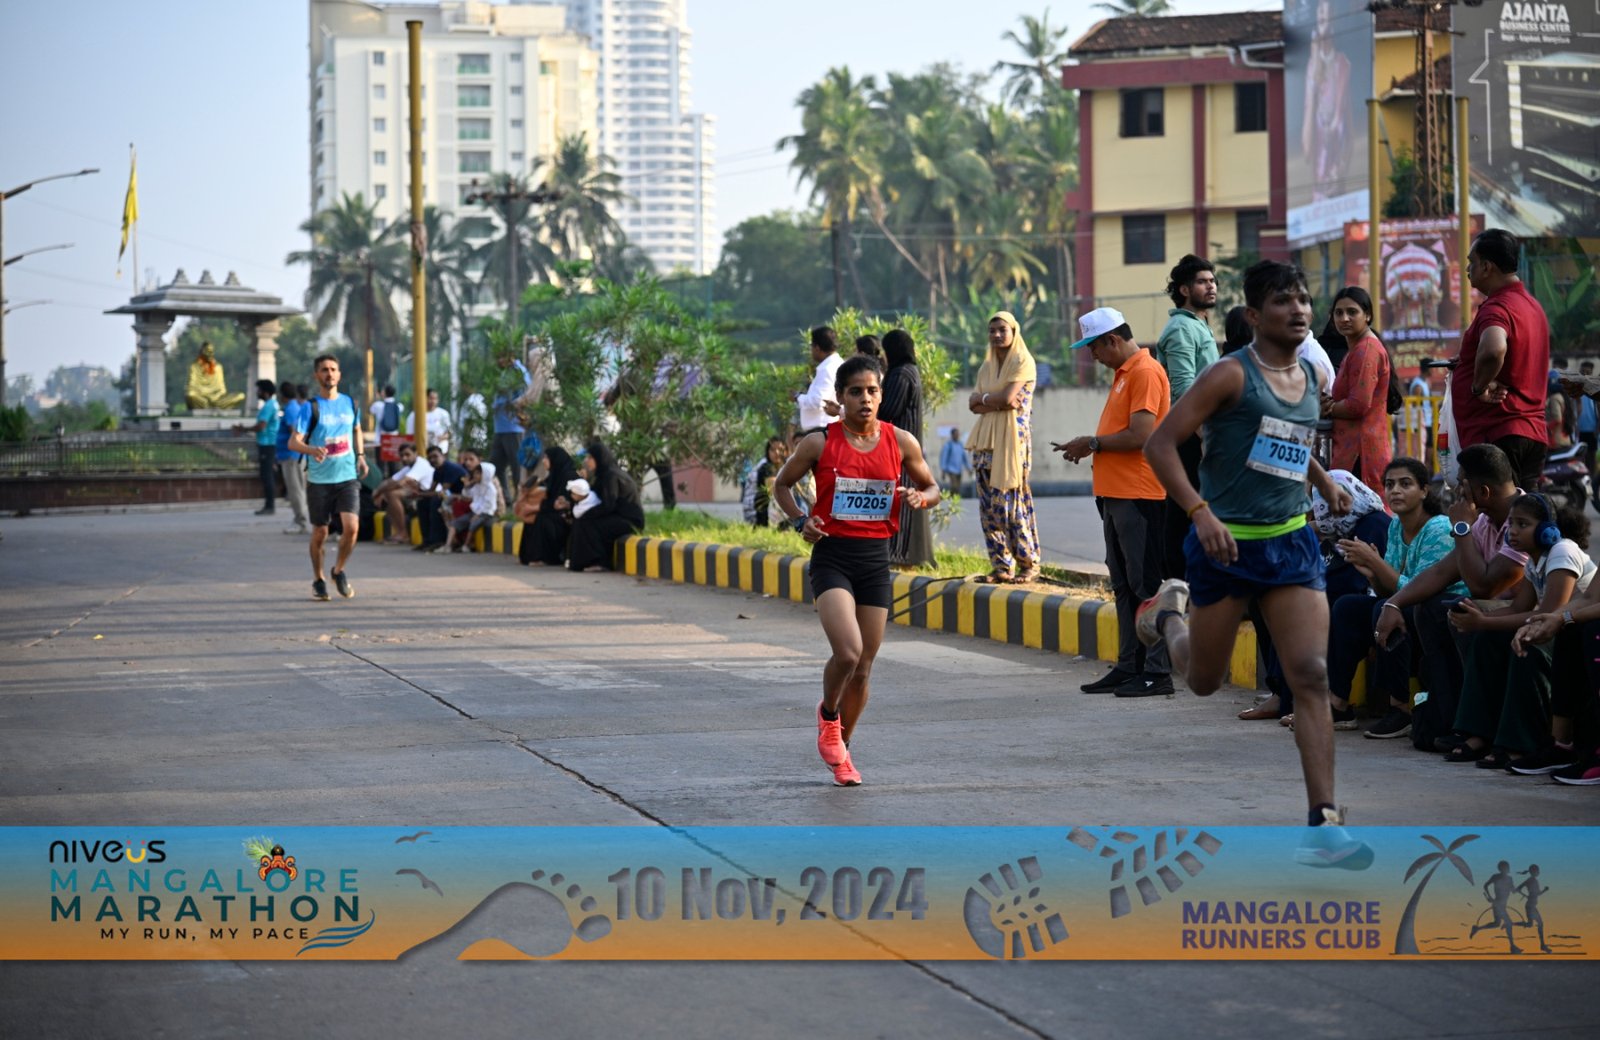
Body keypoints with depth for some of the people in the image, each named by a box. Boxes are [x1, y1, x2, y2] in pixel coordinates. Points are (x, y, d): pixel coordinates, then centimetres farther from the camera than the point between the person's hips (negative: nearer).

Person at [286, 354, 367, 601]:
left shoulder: (349, 403, 6)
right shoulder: (311, 408, -8)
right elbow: (293, 442, -15)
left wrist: (360, 455, 12)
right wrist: (312, 449, -35)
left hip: (347, 477, 2)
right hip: (319, 480, -2)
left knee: (351, 527, -13)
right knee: (319, 533, 5)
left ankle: (339, 571, 12)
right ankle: (318, 579, 25)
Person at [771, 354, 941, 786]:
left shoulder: (901, 442, 2)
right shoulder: (820, 443, -4)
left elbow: (931, 487, 15)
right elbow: (781, 484, 10)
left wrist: (920, 497, -8)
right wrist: (800, 520, -7)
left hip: (876, 559, 3)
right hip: (832, 556, -3)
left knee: (863, 667, 7)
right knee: (847, 652, -21)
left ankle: (841, 749, 28)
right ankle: (827, 714, 11)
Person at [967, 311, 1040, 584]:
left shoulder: (1023, 362, -4)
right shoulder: (987, 366, 17)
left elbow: (1007, 397, -15)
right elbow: (973, 404, 7)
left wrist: (984, 398, 1)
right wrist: (997, 403, -10)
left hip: (1012, 438, -7)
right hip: (986, 439, 7)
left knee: (1012, 503, -8)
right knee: (989, 505, 2)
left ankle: (1029, 564, 0)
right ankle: (1001, 566, 5)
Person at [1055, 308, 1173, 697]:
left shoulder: (1145, 372, -13)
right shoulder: (1123, 373, 18)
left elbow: (1139, 435, -20)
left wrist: (1093, 443, -9)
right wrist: (1091, 447, 6)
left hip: (1139, 496, -10)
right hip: (1115, 494, 10)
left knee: (1147, 585, -7)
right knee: (1124, 586, 12)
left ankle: (1157, 672, -5)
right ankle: (1129, 666, 17)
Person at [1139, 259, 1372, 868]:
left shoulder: (1313, 378, 9)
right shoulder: (1231, 375, -13)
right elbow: (1161, 444, -16)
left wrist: (1324, 481, 23)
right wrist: (1200, 511, -26)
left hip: (1291, 543, 4)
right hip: (1225, 544, -4)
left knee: (1311, 678, -10)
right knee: (1204, 681, 12)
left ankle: (1323, 825, -13)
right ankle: (1169, 610, 49)